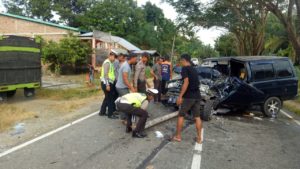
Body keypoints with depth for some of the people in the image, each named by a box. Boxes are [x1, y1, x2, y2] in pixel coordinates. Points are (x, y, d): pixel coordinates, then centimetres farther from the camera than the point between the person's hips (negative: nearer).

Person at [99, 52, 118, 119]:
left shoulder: (110, 63, 17)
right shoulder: (107, 62, -14)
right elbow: (105, 74, -22)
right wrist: (107, 85, -26)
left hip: (109, 83, 10)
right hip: (106, 83, -10)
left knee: (107, 98, 17)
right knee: (110, 98, -3)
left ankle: (102, 112, 26)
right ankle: (110, 114, 5)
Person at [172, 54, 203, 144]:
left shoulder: (185, 68, -7)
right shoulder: (194, 69, 17)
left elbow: (186, 82, -18)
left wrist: (180, 96, -18)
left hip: (189, 96, -7)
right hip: (197, 96, 7)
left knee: (181, 115, 5)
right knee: (197, 117, 10)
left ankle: (178, 136, 12)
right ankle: (199, 138, 13)